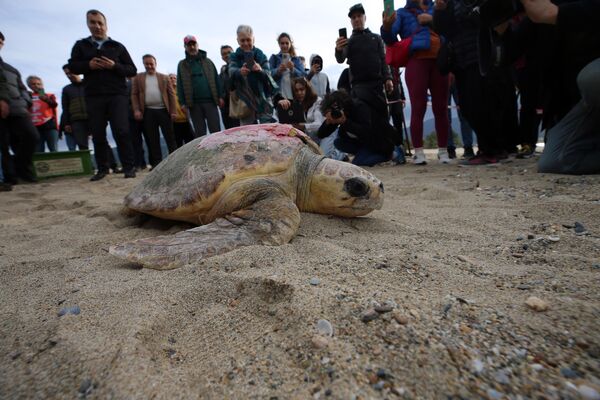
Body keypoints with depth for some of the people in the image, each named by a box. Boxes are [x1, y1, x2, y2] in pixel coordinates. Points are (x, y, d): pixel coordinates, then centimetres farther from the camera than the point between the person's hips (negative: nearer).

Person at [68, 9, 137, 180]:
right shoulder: (81, 45, 17)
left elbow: (132, 70, 8)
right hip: (93, 96, 2)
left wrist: (114, 66, -10)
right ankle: (102, 168, 9)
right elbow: (72, 66, 13)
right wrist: (88, 65, -7)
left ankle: (129, 166, -7)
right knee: (97, 134, 1)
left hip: (117, 95, -2)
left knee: (121, 131, -13)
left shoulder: (117, 46, 13)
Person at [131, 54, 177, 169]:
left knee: (170, 137, 0)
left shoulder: (164, 77, 11)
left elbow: (171, 94, 6)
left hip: (163, 110, -1)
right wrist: (136, 110, -4)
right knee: (152, 140, 1)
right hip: (148, 112, 1)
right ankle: (157, 163, 5)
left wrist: (173, 111, -3)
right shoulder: (138, 77, 13)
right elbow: (134, 95, 8)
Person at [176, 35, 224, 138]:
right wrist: (183, 103, -2)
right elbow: (180, 85, 7)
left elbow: (216, 79, 8)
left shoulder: (207, 61, 12)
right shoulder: (182, 65, 11)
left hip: (210, 101, 0)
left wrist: (220, 97, -1)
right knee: (199, 133, 4)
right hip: (194, 103, 1)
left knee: (216, 130, -4)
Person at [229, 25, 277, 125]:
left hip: (262, 98, -1)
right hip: (245, 101, 1)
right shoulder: (235, 56, 5)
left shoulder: (261, 55, 4)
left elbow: (268, 74, -8)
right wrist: (240, 72, -38)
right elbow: (231, 71, -13)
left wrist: (260, 70, -32)